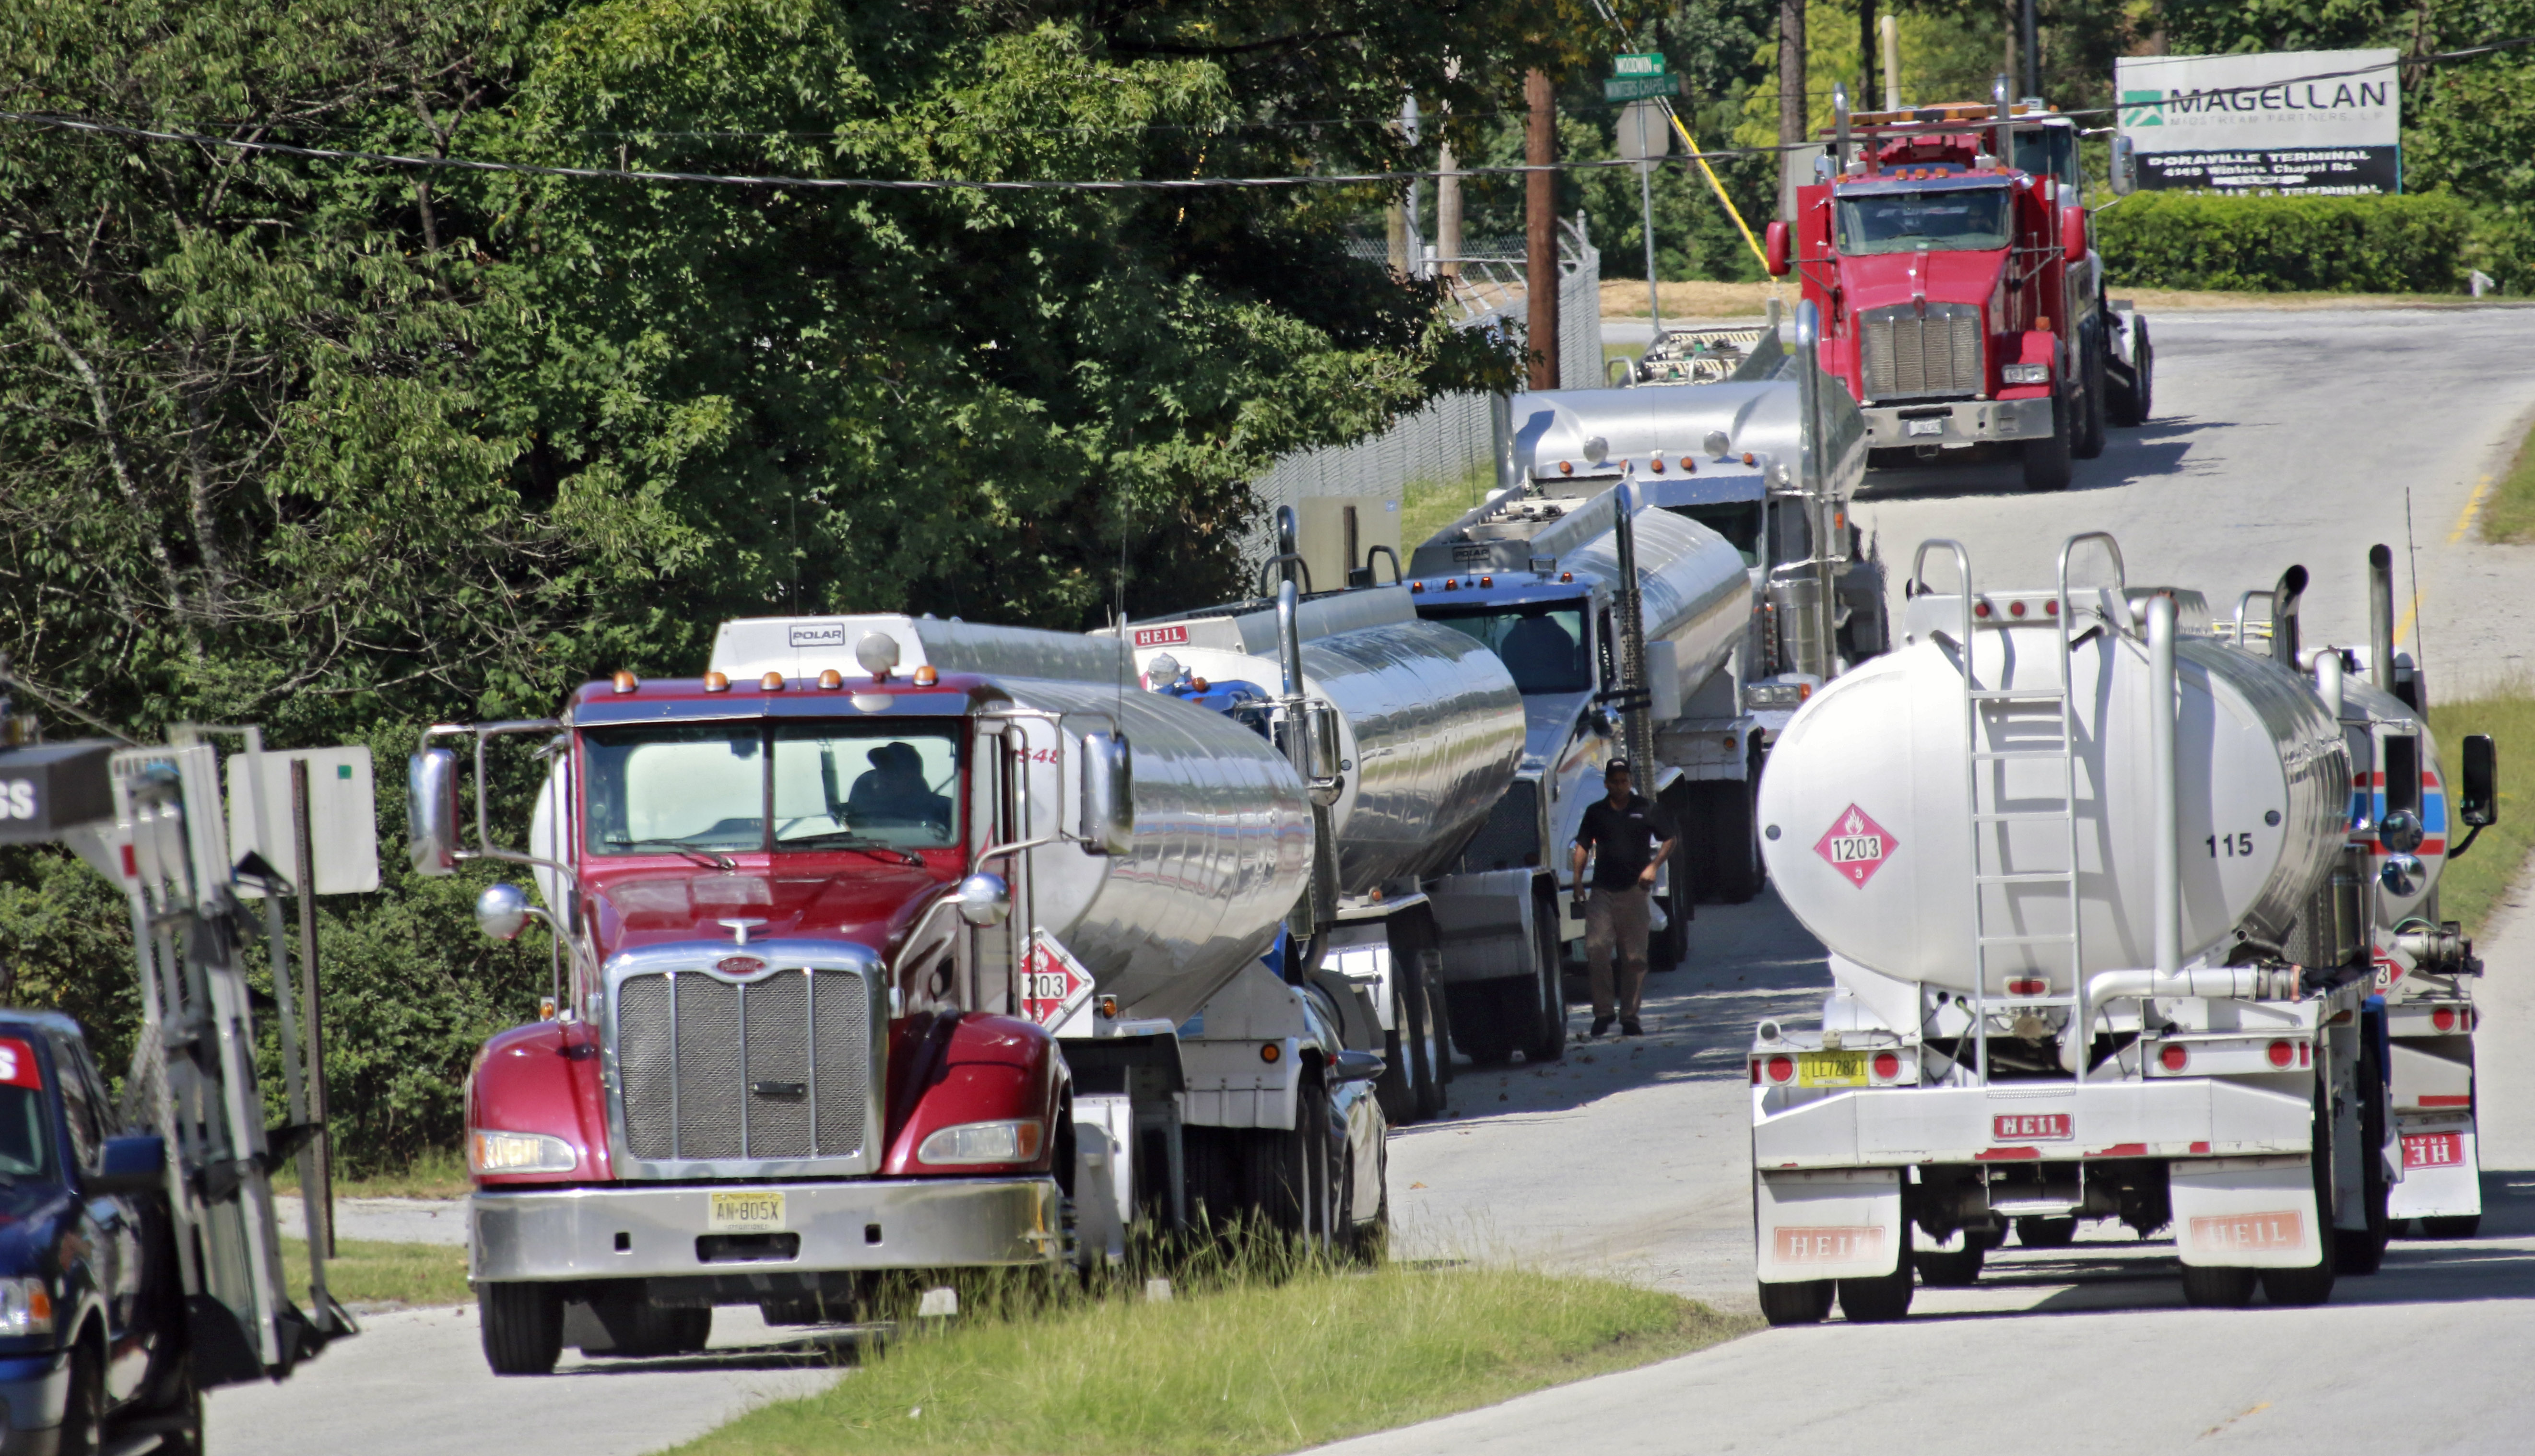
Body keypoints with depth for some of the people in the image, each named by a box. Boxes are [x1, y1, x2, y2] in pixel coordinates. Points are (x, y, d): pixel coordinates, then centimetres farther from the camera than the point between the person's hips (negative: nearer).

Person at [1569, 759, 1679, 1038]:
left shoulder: (1646, 809, 5)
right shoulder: (1595, 812, 12)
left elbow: (1671, 839, 8)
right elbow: (1582, 846, 16)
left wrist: (1654, 866, -6)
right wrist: (1578, 882, 5)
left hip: (1634, 890, -1)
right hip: (1602, 890, 1)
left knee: (1634, 957, 1)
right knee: (1596, 949, -12)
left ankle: (1630, 1016, 8)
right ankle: (1603, 1012, -2)